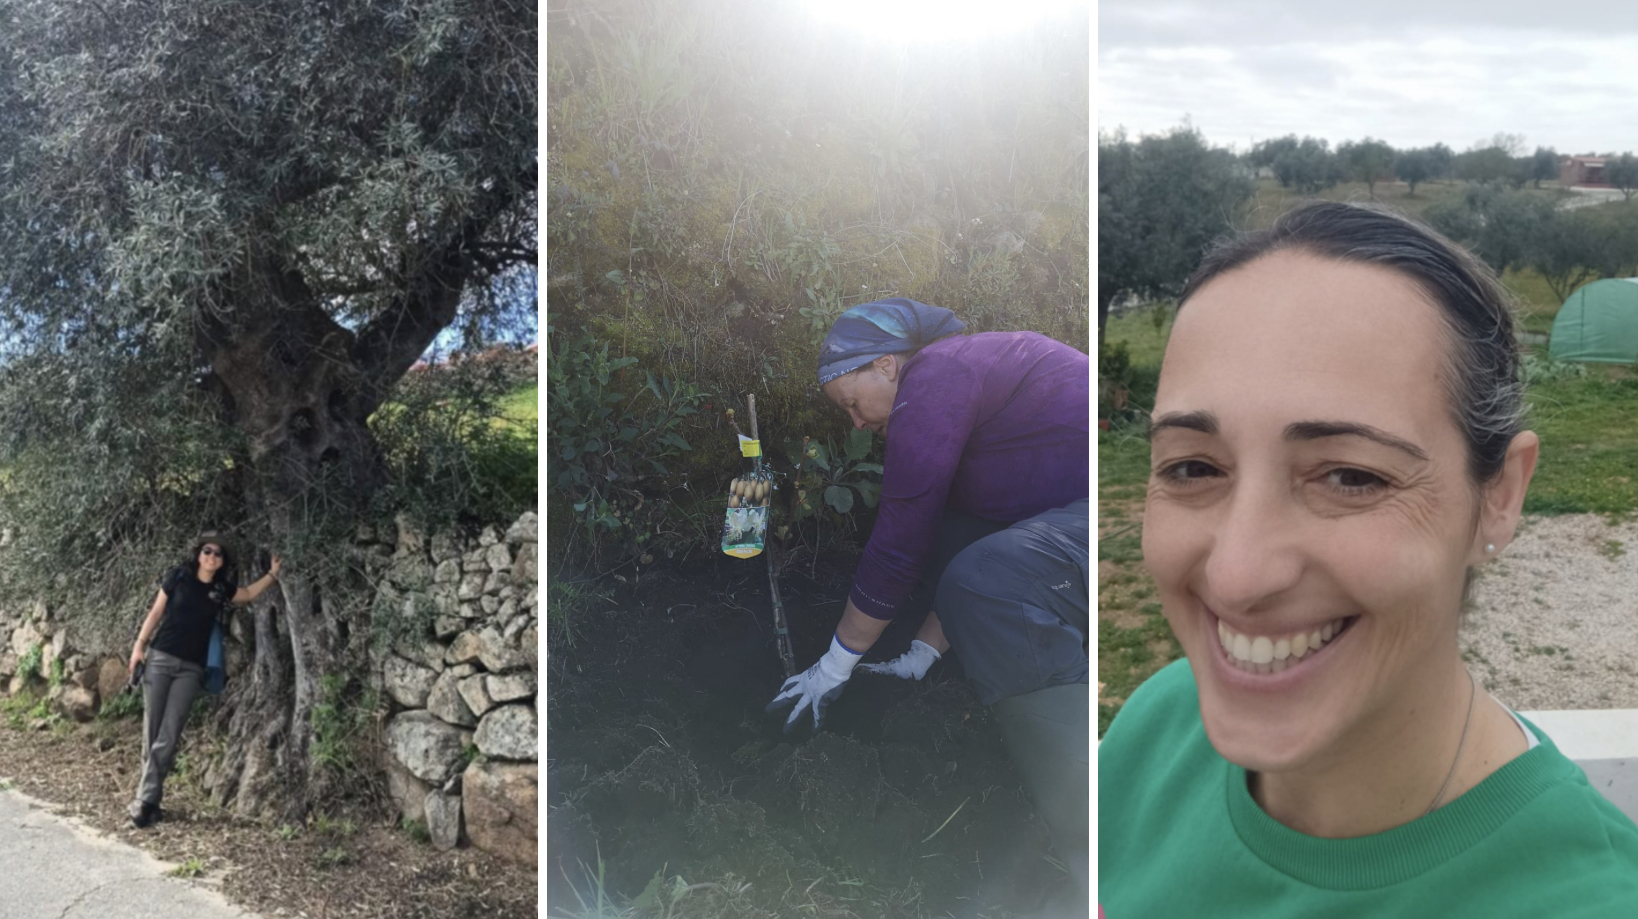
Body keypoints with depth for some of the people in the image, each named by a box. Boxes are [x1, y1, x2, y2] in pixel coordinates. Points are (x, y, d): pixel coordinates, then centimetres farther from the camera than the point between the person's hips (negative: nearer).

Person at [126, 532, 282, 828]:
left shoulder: (222, 589, 6)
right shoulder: (179, 576, -1)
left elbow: (250, 594, 24)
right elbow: (156, 611, 4)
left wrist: (273, 574, 11)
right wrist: (139, 645, 0)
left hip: (191, 669, 2)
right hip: (159, 659, -1)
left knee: (169, 737, -6)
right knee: (152, 732, 1)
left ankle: (145, 801, -4)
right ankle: (149, 797, 10)